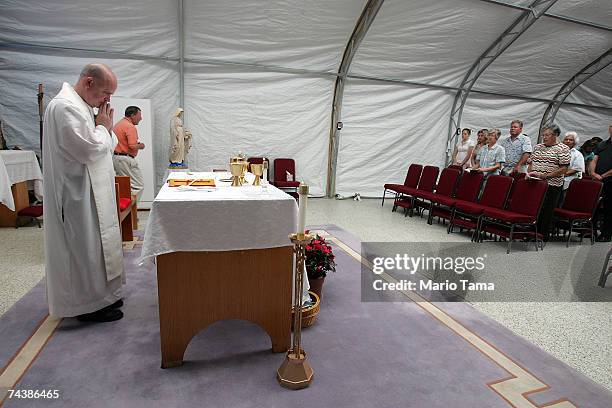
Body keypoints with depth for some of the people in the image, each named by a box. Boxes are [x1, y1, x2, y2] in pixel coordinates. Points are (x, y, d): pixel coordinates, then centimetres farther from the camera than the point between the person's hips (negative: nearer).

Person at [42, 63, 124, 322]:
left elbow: (106, 146, 19)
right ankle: (88, 305, 15)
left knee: (95, 244, 17)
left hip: (91, 192, 10)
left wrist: (105, 128, 3)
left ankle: (100, 294, 31)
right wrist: (103, 127, -11)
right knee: (85, 247, 0)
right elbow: (89, 150, -23)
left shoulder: (81, 106, 14)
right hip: (78, 194, -10)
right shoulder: (65, 107, -18)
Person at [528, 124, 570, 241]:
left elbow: (563, 169, -9)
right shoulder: (537, 147, 16)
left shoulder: (562, 149, -2)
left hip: (551, 186, -5)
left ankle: (544, 237, 9)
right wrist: (528, 173, 2)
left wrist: (545, 176, -17)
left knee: (546, 213, 0)